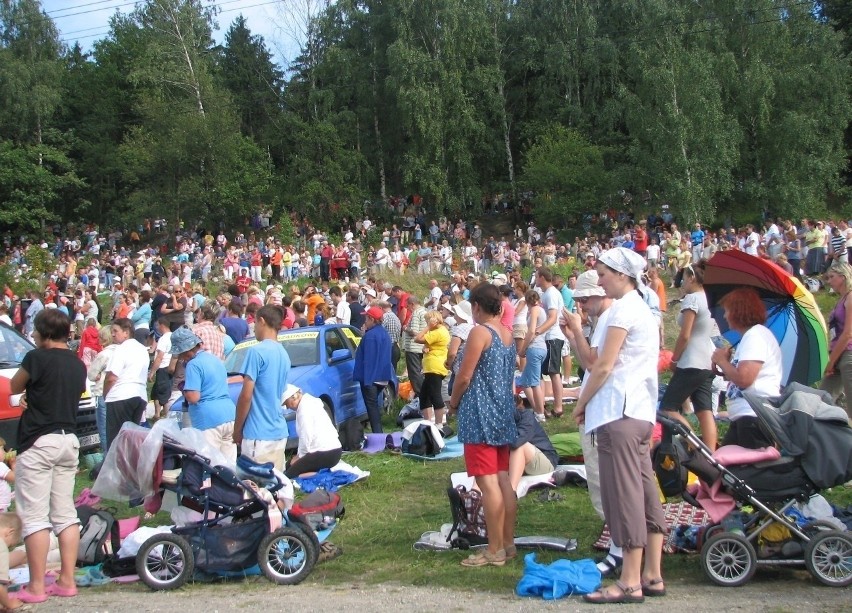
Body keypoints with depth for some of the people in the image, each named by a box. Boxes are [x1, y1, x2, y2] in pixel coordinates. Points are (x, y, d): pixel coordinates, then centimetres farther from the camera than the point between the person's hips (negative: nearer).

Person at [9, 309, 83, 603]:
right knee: (65, 512, 11)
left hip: (38, 443, -7)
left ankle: (36, 587, -2)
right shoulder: (77, 364, 9)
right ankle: (67, 580, 12)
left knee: (35, 515, -3)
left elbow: (14, 387, 2)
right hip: (69, 440, 7)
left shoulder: (37, 358, -12)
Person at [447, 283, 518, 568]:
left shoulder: (480, 332, -13)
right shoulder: (507, 334, 12)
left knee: (488, 482, -7)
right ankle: (508, 543, 15)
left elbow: (464, 376, -13)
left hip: (480, 416, -9)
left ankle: (495, 550, -5)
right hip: (504, 413, 9)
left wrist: (453, 403, 3)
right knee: (503, 479, 11)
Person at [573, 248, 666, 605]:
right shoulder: (640, 309, 20)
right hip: (641, 411, 10)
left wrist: (580, 404, -5)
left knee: (624, 495, -7)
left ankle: (630, 582, -3)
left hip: (619, 412, -10)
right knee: (644, 491, 10)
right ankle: (652, 575, 15)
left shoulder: (624, 309, -11)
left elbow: (604, 366, -14)